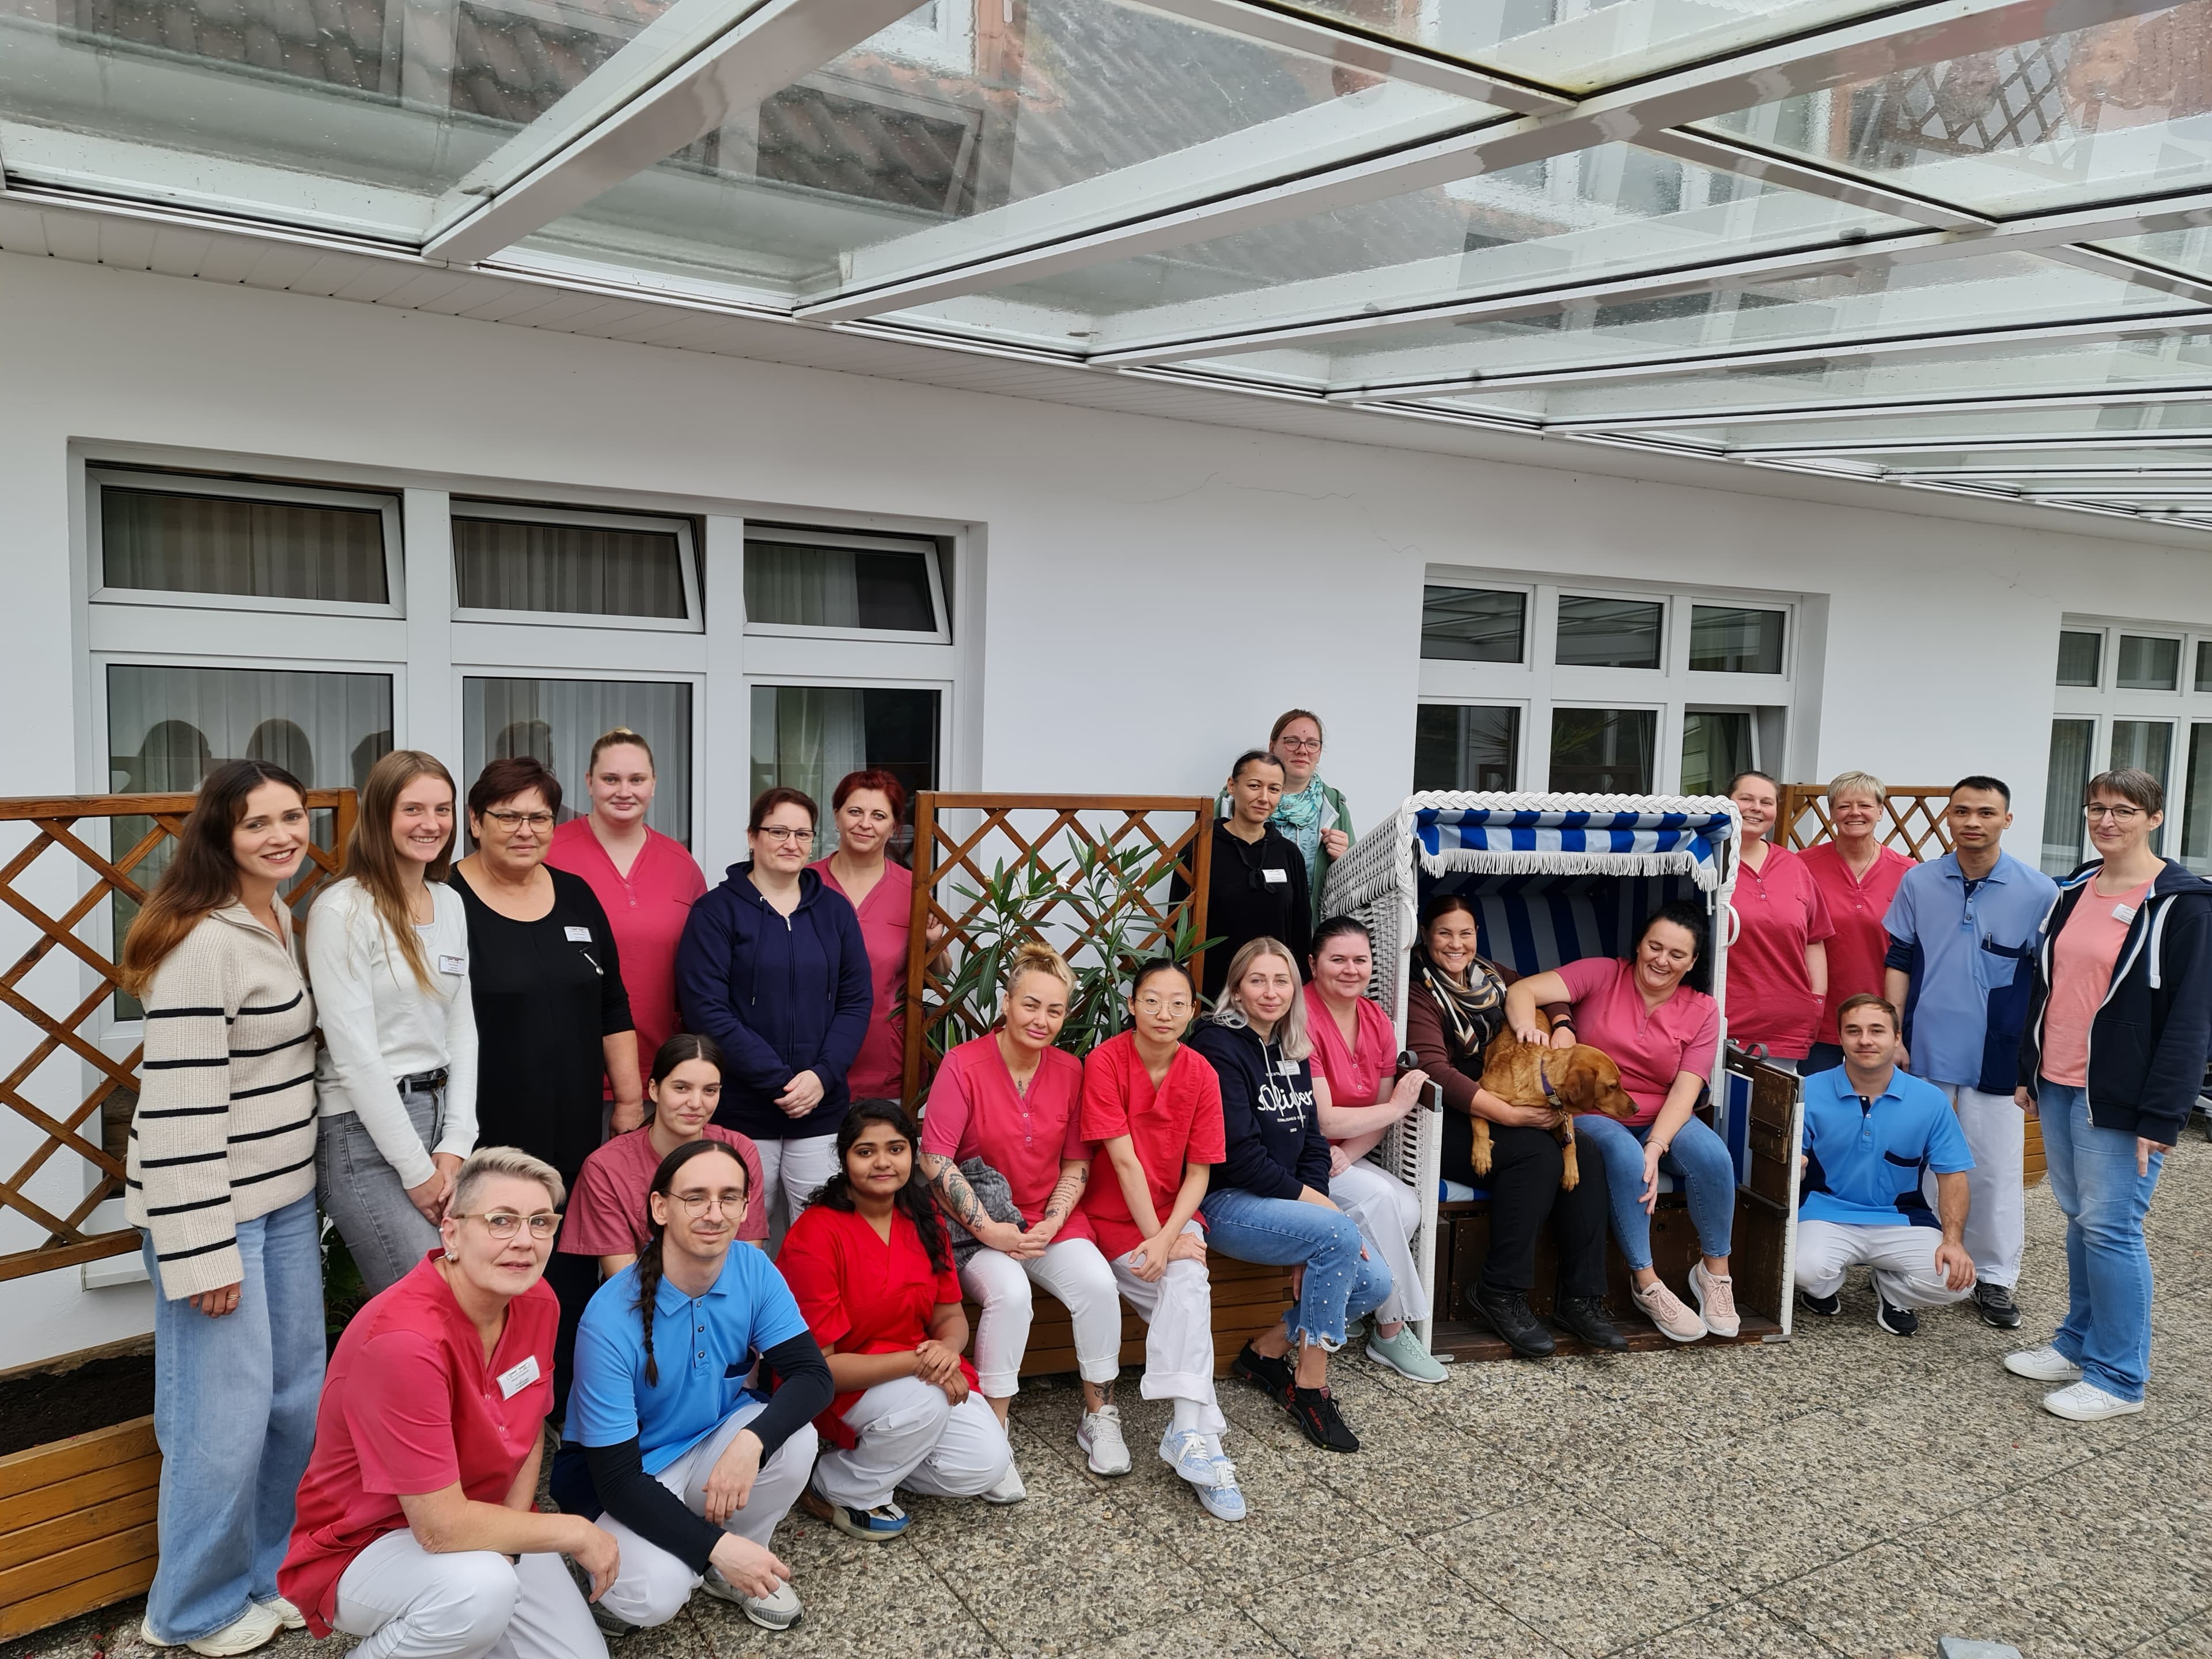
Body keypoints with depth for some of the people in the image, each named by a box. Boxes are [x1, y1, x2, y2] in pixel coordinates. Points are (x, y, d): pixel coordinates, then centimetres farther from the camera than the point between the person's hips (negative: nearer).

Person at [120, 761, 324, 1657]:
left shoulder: (279, 916, 8)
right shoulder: (200, 942, -20)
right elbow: (180, 1104, -22)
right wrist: (203, 1249, -20)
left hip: (288, 1197, 9)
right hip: (214, 1207, -8)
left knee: (299, 1396, 15)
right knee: (225, 1412, 2)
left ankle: (271, 1571, 34)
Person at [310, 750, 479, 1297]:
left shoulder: (451, 904, 10)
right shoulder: (342, 911, -11)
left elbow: (462, 1028, 11)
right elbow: (354, 1054, -14)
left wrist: (454, 1146, 0)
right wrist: (417, 1169, -12)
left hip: (438, 1114, 7)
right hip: (366, 1131, -7)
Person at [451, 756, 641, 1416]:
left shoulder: (576, 897, 10)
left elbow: (612, 1009, 15)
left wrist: (631, 1101, 12)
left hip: (577, 1139, 5)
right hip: (488, 1139, -5)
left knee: (573, 1285, 11)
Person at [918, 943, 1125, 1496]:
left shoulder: (1070, 1070, 2)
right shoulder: (963, 1065, -12)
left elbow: (1076, 1161, 7)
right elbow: (934, 1159, -15)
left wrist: (1051, 1224, -8)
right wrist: (987, 1229, -18)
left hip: (1049, 1221, 4)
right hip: (977, 1225, -4)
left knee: (1098, 1284, -22)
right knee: (1009, 1292, -32)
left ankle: (1099, 1417, 1)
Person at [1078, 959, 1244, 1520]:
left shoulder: (1200, 1074, -3)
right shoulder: (1105, 1061, -15)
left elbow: (1198, 1173, -4)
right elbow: (1124, 1161, -18)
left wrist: (1170, 1236, -19)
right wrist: (1154, 1238, -21)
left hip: (1175, 1215, 3)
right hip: (1115, 1217, -3)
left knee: (1189, 1283, -27)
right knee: (1190, 1300, -23)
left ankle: (1187, 1433, -28)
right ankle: (1198, 1436, -22)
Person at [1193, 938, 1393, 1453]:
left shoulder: (1294, 1053, 13)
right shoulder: (1219, 1046, -12)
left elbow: (1313, 1143, 10)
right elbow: (1238, 1154, -18)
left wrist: (1316, 1205, -6)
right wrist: (1312, 1201, -15)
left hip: (1283, 1202, 8)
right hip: (1224, 1203, -8)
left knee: (1374, 1283, -8)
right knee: (1339, 1234, -28)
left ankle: (1266, 1351, 10)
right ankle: (1311, 1386, -15)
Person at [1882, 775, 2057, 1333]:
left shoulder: (2037, 891, -4)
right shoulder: (1919, 882, 2)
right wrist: (1893, 1035, 1)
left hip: (1998, 1058, -2)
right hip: (1925, 1053, 2)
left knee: (1995, 1171, 4)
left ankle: (1995, 1277, 19)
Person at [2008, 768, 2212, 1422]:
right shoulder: (2074, 890, 10)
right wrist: (2029, 1070, 15)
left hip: (2118, 1096, -7)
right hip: (2058, 1085, 7)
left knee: (2110, 1227, -3)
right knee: (2080, 1219, 15)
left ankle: (2119, 1379, 9)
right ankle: (2079, 1346, 28)